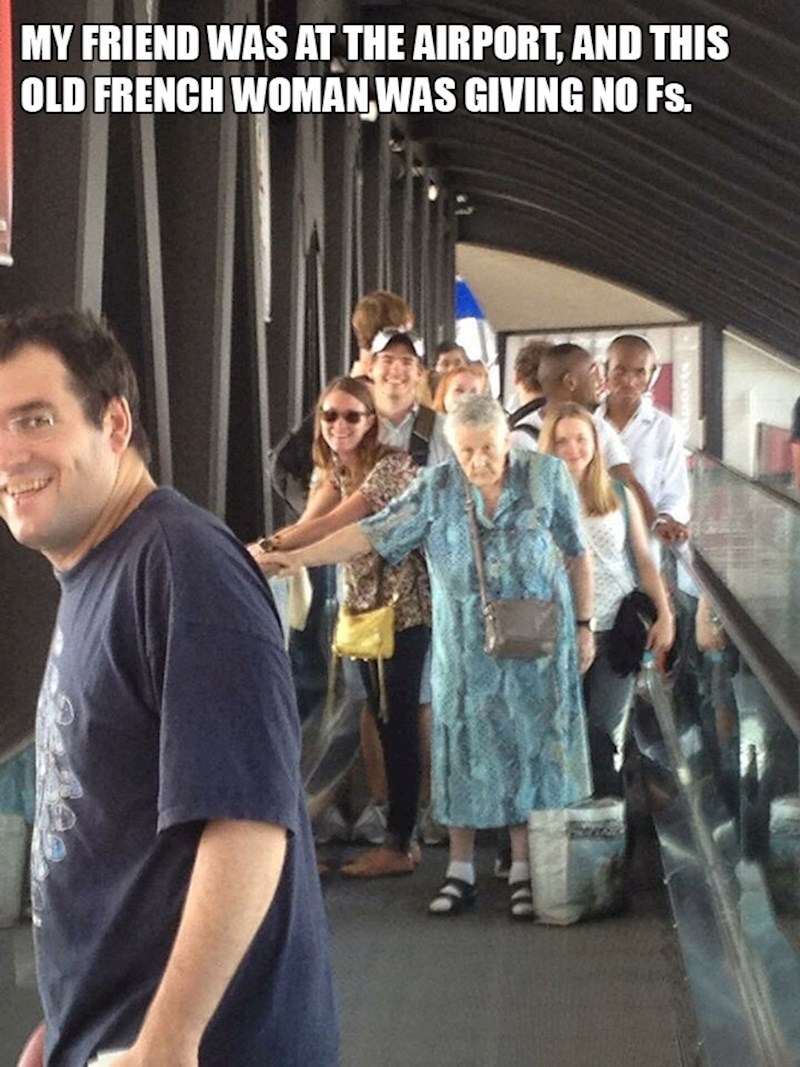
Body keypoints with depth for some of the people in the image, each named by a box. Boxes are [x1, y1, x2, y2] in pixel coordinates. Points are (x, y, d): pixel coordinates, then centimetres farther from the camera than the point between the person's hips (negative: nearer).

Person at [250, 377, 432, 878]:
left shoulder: (393, 465, -17)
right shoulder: (338, 467, 9)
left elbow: (333, 524, -26)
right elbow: (311, 521, -6)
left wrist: (270, 546, -34)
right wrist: (264, 549, -22)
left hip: (403, 609, -8)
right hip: (364, 605, 8)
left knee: (400, 722, -3)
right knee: (385, 722, 12)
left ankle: (400, 844, 4)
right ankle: (402, 834, 20)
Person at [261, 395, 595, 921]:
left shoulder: (547, 477, -5)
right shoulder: (438, 487, -4)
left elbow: (578, 556, 2)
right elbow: (374, 533, -8)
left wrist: (584, 625, 3)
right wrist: (299, 557, -16)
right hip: (465, 649, 1)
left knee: (532, 745, 3)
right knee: (464, 745, 5)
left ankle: (525, 869, 15)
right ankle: (461, 869, 16)